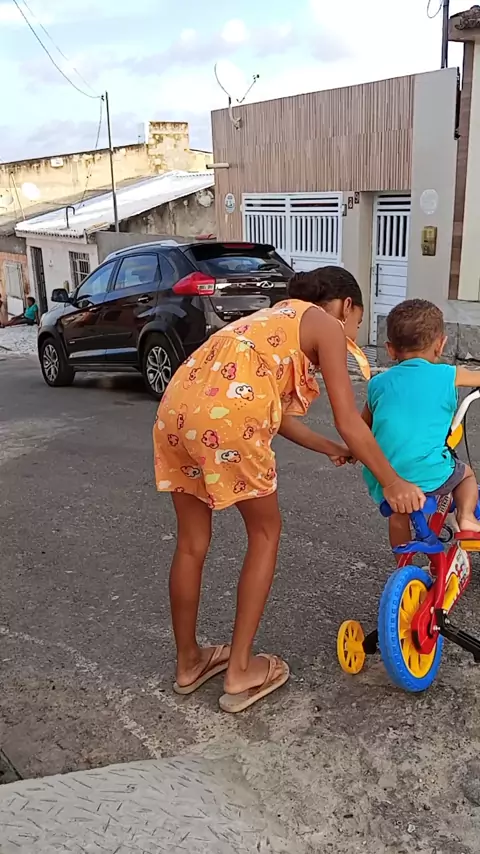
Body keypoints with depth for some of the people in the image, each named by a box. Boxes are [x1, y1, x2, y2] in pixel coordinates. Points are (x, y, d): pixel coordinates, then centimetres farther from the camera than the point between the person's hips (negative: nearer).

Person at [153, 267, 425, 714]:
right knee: (265, 531, 13)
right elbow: (349, 423, 3)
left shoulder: (278, 318, 33)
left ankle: (188, 661, 36)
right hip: (226, 417, -8)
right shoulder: (326, 325, 10)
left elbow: (273, 410, 33)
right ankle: (241, 671, 20)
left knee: (191, 542, 19)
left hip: (176, 408, 8)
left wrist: (328, 448, 42)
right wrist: (392, 483, 12)